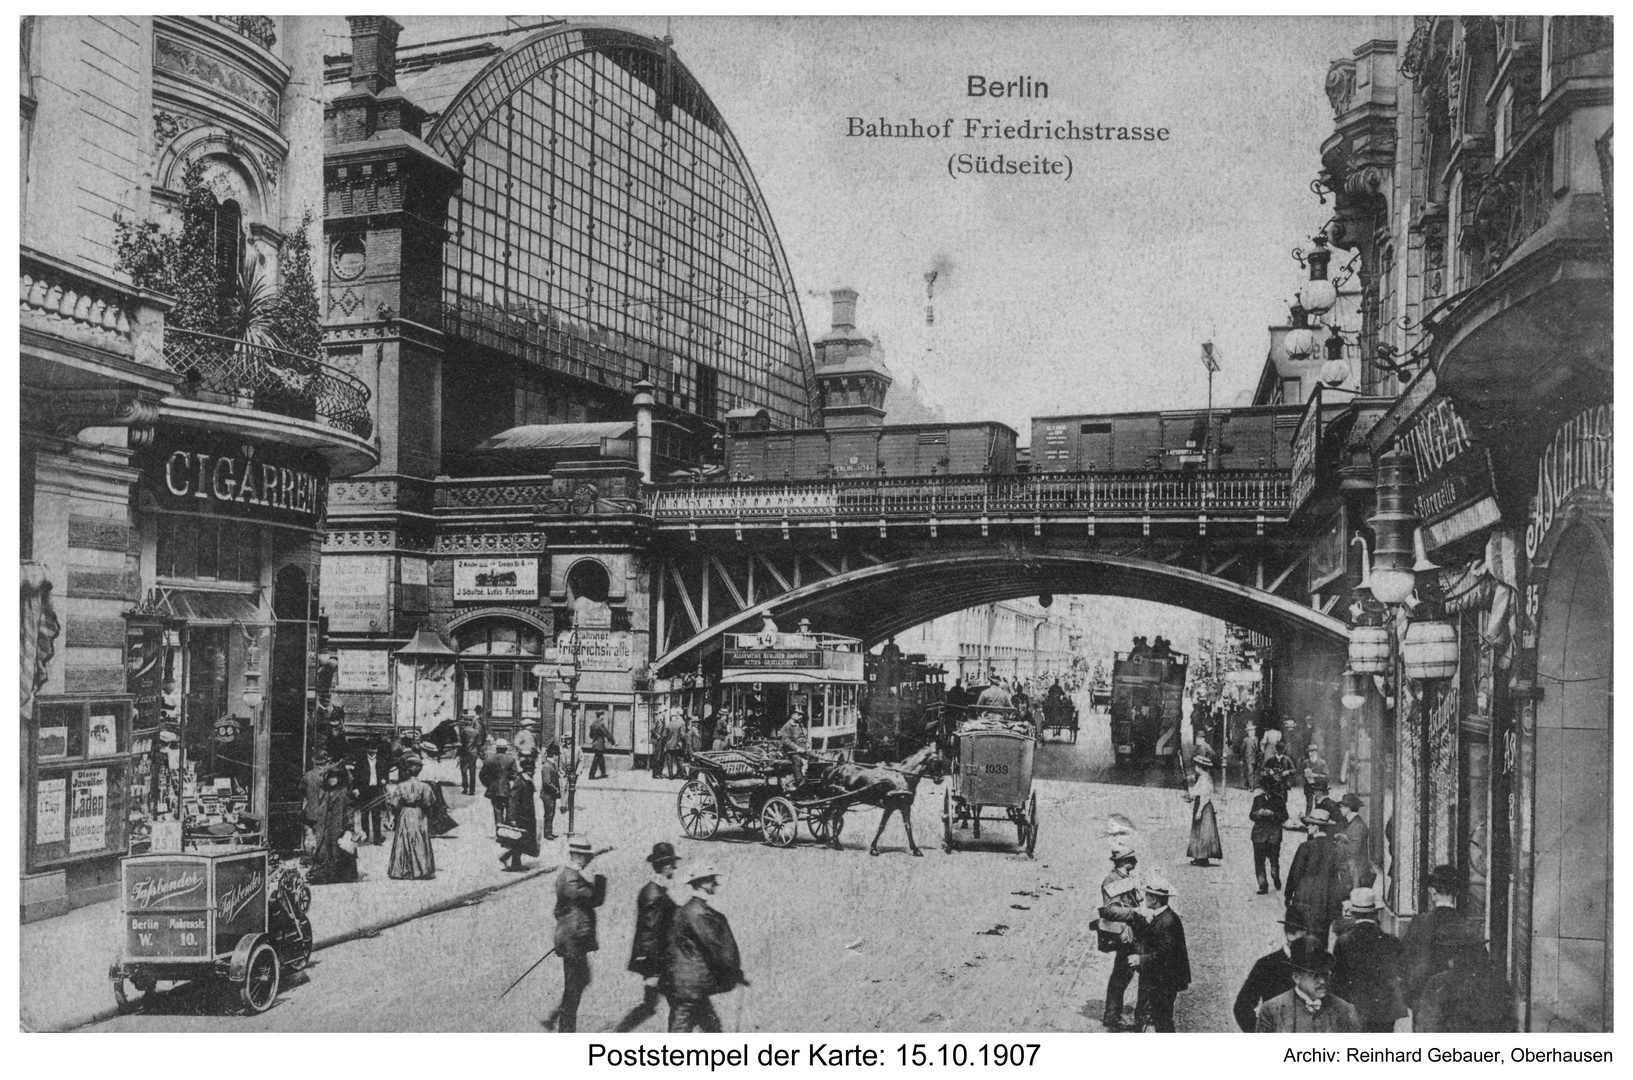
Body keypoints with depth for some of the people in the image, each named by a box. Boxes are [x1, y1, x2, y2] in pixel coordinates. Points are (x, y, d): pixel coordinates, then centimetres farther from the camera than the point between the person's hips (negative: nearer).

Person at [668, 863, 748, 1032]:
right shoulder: (697, 912, -18)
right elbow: (714, 945, -19)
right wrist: (734, 973, -11)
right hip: (690, 986, -10)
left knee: (711, 1025, 16)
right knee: (680, 1030, -5)